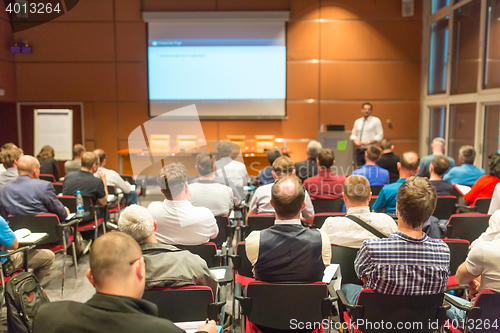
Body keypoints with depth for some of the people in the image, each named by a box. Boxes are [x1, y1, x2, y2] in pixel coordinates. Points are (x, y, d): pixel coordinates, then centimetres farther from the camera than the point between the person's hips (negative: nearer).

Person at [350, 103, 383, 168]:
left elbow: (380, 136, -2)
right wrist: (355, 141, -2)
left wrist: (368, 142, -13)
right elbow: (353, 134, 20)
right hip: (359, 149, 4)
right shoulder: (357, 121, 15)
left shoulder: (376, 121, 2)